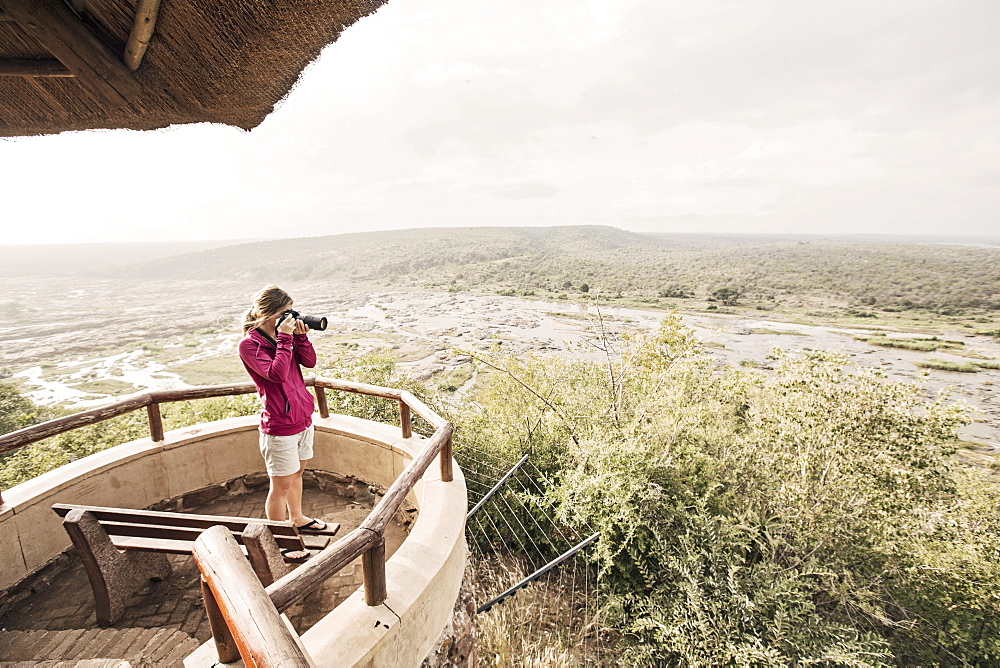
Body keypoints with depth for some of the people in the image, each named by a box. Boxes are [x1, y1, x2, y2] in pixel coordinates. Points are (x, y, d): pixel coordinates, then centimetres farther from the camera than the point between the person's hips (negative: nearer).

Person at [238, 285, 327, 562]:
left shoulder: (285, 333, 5)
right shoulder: (249, 345, -16)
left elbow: (310, 362, 1)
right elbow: (277, 374, -28)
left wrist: (300, 336, -11)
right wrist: (285, 339, -25)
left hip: (302, 417, 8)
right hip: (279, 425, -7)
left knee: (297, 472, 24)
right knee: (281, 485, 6)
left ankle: (298, 519, 45)